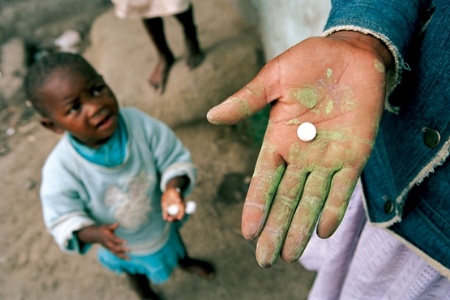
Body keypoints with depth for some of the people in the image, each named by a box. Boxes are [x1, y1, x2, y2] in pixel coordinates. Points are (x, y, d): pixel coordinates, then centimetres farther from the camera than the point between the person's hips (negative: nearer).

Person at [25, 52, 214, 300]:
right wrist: (94, 233, -41)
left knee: (174, 245, 37)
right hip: (125, 246, -1)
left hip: (162, 221, 1)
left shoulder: (139, 122, -33)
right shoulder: (60, 170, -36)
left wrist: (174, 187, -42)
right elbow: (64, 220, -22)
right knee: (137, 273, 34)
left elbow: (176, 160, -22)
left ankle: (185, 261, 76)